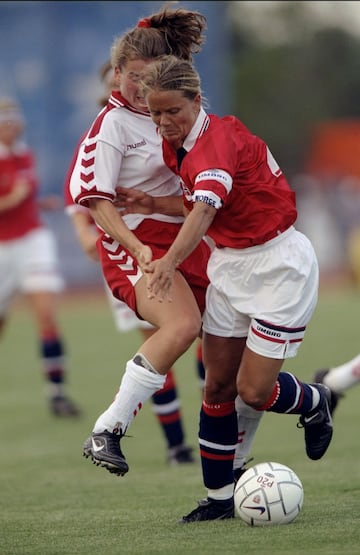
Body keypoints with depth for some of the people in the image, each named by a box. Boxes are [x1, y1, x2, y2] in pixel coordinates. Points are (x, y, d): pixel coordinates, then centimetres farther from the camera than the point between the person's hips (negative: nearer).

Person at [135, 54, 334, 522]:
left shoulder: (219, 139, -27)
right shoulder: (174, 147, 0)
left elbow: (206, 206, -44)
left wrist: (170, 261, -59)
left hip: (279, 264, -8)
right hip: (229, 265, 8)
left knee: (253, 390, -6)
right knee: (218, 385, 3)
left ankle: (315, 403, 26)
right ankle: (219, 497, 10)